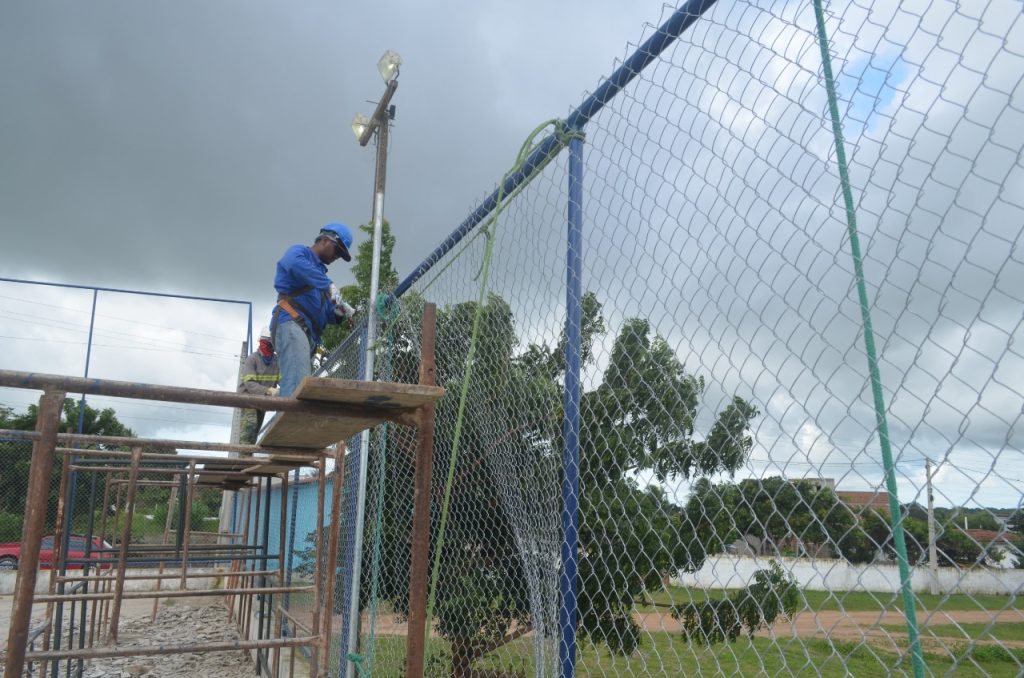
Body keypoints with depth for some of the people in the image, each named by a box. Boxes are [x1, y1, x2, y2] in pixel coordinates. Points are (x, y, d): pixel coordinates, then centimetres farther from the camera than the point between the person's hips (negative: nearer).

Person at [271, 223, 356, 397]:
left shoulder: (319, 271, 33)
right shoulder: (299, 251, 11)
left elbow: (326, 313, 27)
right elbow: (295, 263, -18)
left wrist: (340, 313, 4)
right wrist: (328, 284, -27)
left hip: (308, 334, 9)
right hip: (291, 323, -9)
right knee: (297, 386, -26)